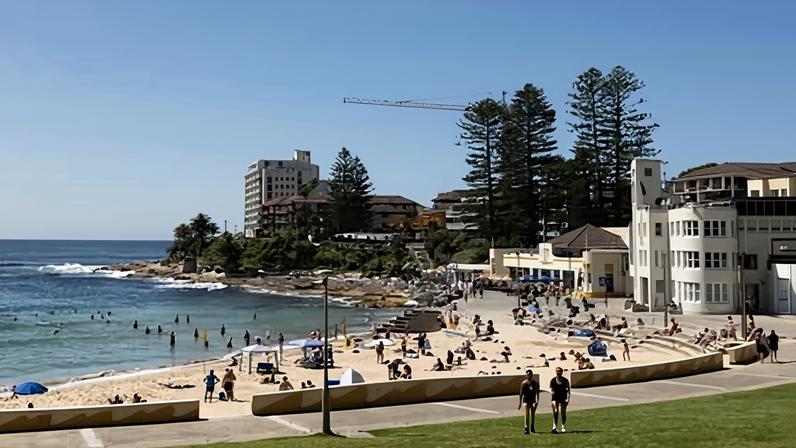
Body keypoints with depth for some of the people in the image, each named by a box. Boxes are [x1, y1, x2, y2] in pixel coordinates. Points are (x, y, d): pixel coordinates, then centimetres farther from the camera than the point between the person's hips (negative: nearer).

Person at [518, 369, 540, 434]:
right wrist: (520, 404, -2)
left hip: (533, 401, 2)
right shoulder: (524, 383, -5)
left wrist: (537, 401, -18)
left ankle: (532, 427, 29)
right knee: (527, 414, -12)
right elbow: (521, 394, -2)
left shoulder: (535, 384, 0)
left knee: (533, 414, 11)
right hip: (526, 400, -2)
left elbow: (537, 393, -4)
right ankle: (526, 429, -13)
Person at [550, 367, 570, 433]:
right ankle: (554, 427, -13)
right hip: (555, 398, -1)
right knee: (555, 412, -11)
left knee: (563, 413, 6)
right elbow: (551, 390, 3)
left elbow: (568, 390, 0)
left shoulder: (565, 380, 0)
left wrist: (567, 399, -10)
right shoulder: (553, 380, 1)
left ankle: (563, 427, 17)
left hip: (563, 398, 1)